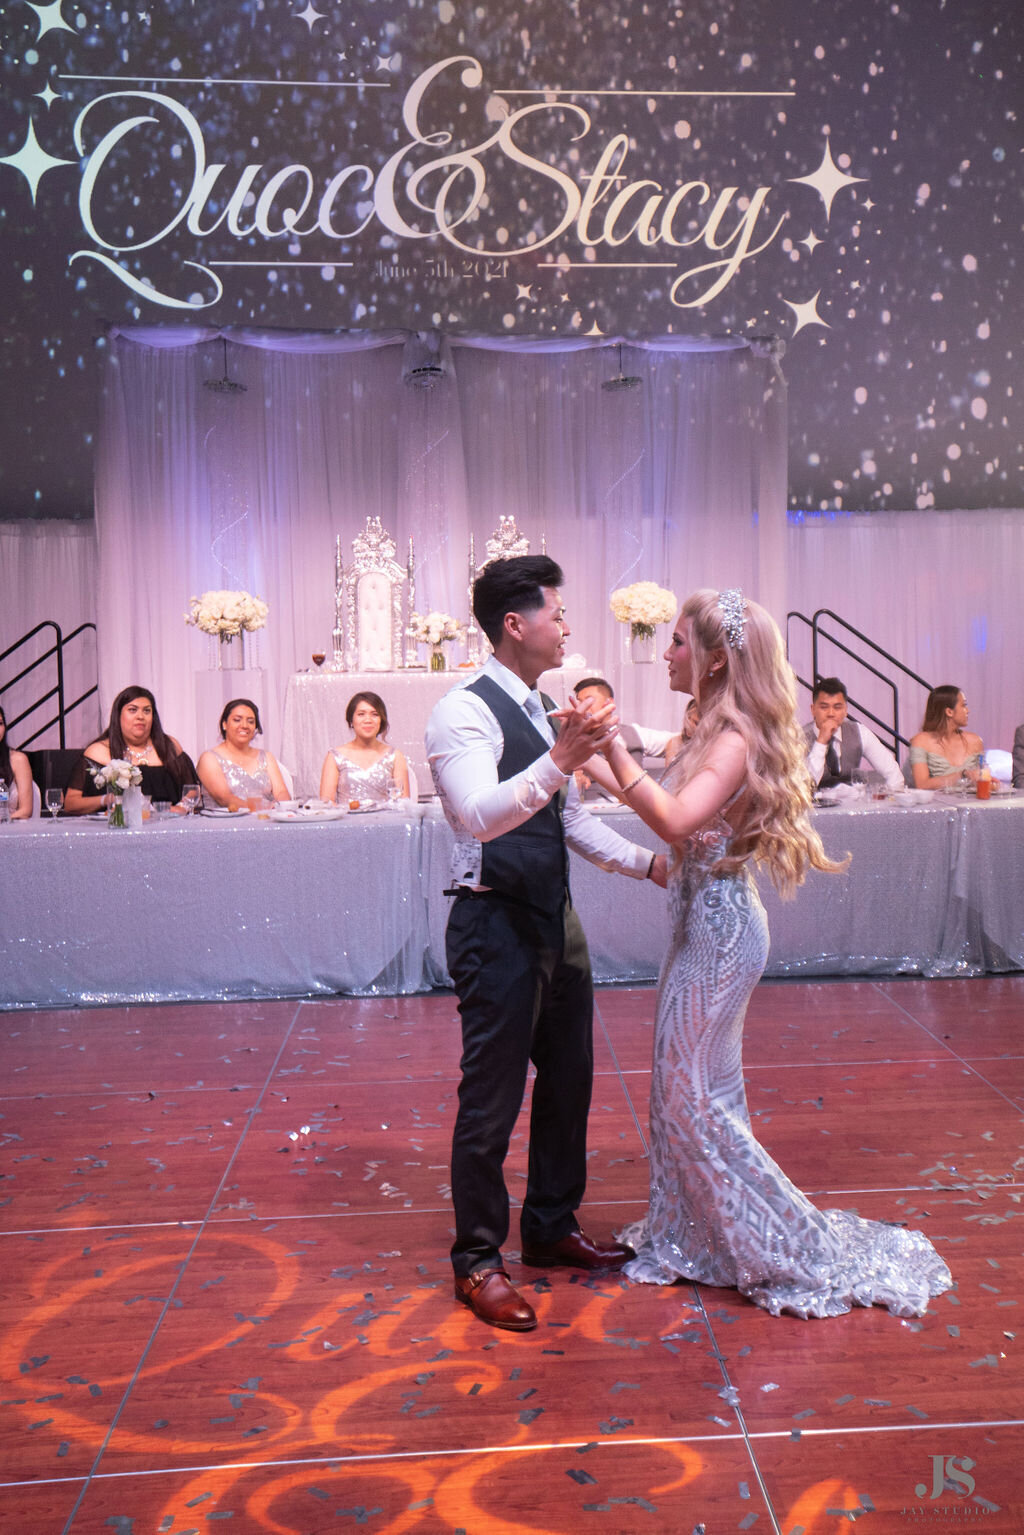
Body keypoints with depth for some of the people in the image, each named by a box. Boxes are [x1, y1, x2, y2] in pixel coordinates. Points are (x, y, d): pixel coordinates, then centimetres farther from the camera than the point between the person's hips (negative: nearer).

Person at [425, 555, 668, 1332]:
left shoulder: (545, 711, 13)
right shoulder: (464, 712, -15)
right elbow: (480, 816, -31)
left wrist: (650, 863, 14)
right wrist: (558, 759, -41)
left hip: (556, 918, 9)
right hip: (497, 925, -9)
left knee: (568, 1080, 19)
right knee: (492, 1098, 2)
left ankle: (552, 1226, 37)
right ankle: (478, 1262, 19)